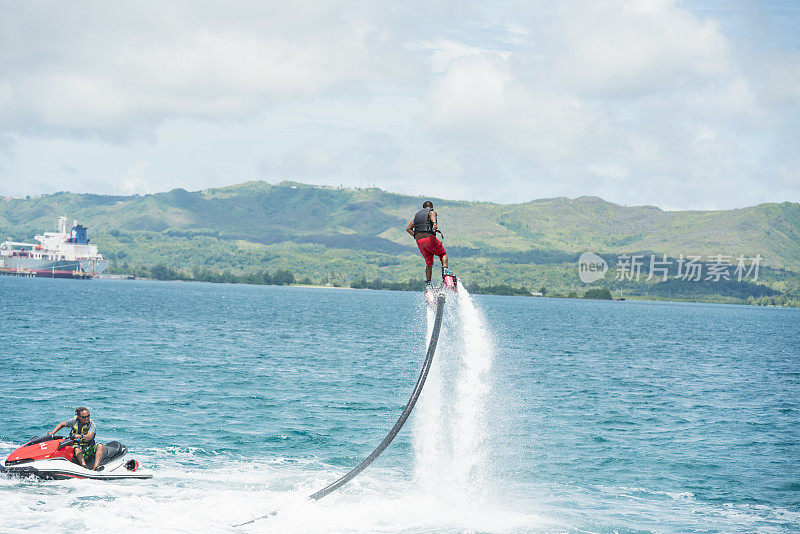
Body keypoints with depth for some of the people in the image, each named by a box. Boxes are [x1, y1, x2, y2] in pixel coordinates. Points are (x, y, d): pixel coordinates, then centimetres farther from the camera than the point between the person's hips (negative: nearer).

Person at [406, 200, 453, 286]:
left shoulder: (417, 214, 25)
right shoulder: (432, 212, 8)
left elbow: (408, 228, 21)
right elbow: (432, 215, -20)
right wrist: (434, 223, -40)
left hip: (419, 241, 5)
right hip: (429, 238, -5)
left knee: (429, 263, 15)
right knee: (443, 254, 14)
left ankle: (428, 282, 3)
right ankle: (445, 270, -11)